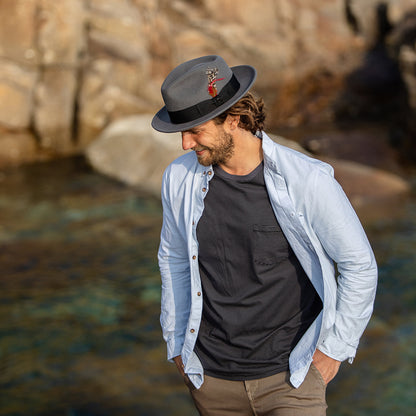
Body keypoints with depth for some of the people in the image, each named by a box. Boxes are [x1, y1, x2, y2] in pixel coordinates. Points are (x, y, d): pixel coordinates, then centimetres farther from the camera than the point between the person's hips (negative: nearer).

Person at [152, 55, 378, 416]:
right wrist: (176, 341, 16)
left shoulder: (307, 180, -14)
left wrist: (335, 347, 0)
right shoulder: (180, 178, -3)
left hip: (289, 376, -3)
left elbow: (359, 265, -3)